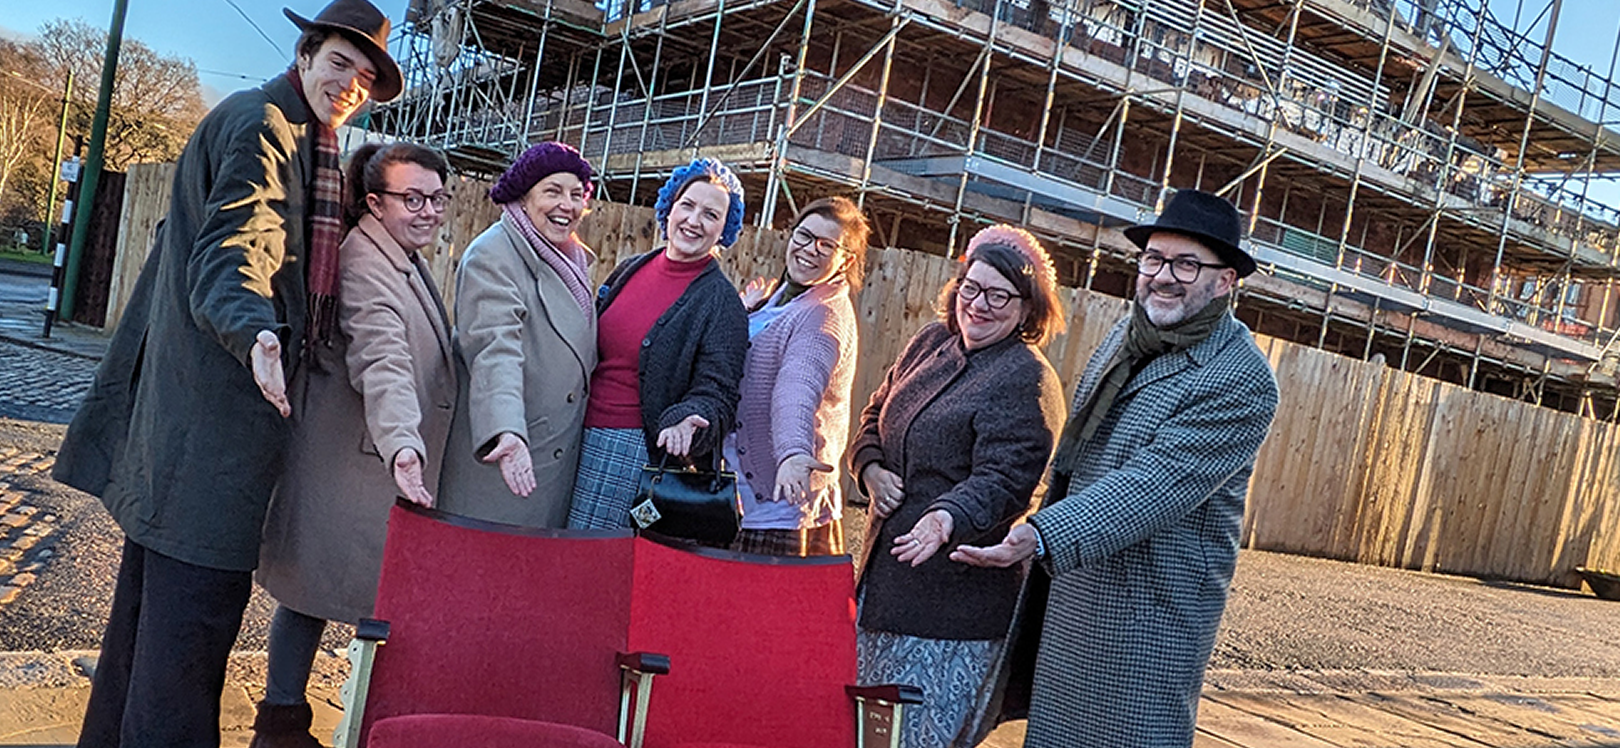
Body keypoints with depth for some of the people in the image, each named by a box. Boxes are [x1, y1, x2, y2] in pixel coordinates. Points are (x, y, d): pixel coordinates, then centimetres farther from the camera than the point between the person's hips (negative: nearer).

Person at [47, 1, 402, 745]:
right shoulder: (260, 122, -11)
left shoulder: (298, 139, 21)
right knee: (194, 596, -9)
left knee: (156, 588, 19)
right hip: (217, 401, -11)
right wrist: (254, 331, -40)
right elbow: (229, 248, -24)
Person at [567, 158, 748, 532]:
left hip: (640, 455, -6)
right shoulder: (630, 270, 12)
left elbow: (716, 393, -11)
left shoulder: (722, 304, -6)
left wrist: (687, 422, -31)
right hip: (584, 441, 6)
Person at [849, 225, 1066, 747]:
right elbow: (875, 416, 18)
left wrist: (947, 518, -40)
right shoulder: (933, 341, 9)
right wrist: (871, 470, -1)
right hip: (886, 568, 8)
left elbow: (1003, 481, -22)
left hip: (957, 590, -7)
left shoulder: (1027, 381, -13)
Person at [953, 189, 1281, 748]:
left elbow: (1156, 484, -28)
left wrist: (1041, 537, -38)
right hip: (1073, 585, 8)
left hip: (1152, 608, -7)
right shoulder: (1129, 331, 7)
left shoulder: (1241, 380, -18)